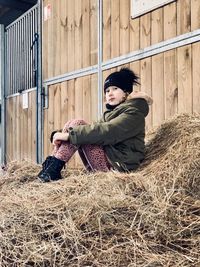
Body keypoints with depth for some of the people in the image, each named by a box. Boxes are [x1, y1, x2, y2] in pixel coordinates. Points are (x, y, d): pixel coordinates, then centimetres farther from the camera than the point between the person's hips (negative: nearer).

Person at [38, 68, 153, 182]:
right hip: (108, 160, 9)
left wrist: (69, 135, -26)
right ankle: (51, 165, -9)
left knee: (77, 124, -16)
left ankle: (53, 169, -16)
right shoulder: (113, 110, 20)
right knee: (73, 126, 0)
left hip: (117, 165, -8)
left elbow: (105, 132, -24)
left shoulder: (133, 113, -9)